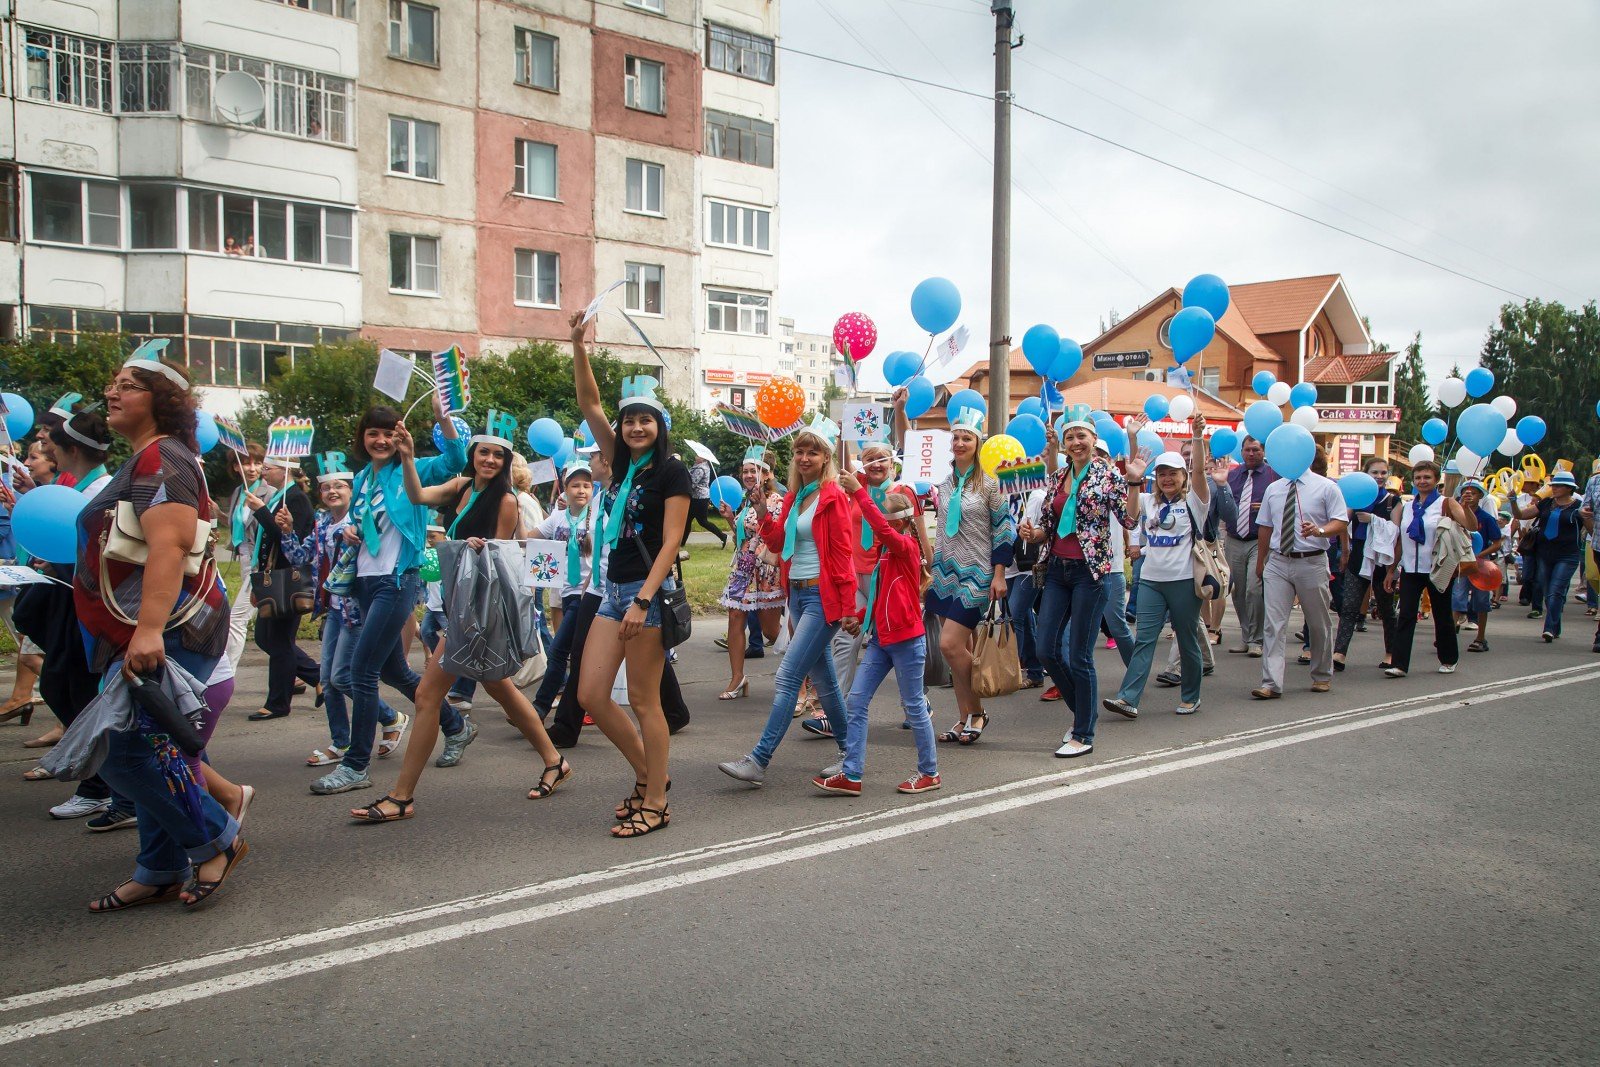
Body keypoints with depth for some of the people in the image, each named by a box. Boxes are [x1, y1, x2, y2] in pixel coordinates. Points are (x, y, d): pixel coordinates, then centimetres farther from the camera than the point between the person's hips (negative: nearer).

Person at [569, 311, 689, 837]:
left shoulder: (671, 470, -7)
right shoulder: (624, 462, 12)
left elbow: (671, 541, -13)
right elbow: (589, 404, 11)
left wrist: (643, 601, -20)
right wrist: (578, 344, 2)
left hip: (650, 591, -8)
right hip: (615, 590, 8)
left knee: (643, 699, -2)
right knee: (591, 695, 5)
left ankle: (656, 803, 10)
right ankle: (647, 773, 23)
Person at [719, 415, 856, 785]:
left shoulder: (832, 496, -9)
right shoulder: (793, 497, 14)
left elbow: (843, 553, -12)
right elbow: (778, 544, 13)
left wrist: (848, 606, -14)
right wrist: (764, 513, -4)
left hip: (822, 596, -8)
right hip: (797, 594, 8)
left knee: (787, 677, -12)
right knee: (823, 678, 14)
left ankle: (758, 761, -12)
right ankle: (847, 751, 26)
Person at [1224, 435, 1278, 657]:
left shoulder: (1274, 475, -1)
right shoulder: (1232, 475, 12)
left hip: (1260, 541, -5)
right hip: (1234, 541, 5)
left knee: (1254, 590, -14)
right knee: (1238, 591, 10)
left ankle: (1256, 640, -1)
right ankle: (1245, 636, 23)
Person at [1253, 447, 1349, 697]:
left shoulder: (1326, 487, -1)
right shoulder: (1273, 489, 11)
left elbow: (1341, 522, -5)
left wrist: (1320, 530, -25)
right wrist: (1260, 562, 19)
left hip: (1312, 562, -2)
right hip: (1277, 562, 2)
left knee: (1318, 624, 12)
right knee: (1274, 625, -7)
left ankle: (1322, 676, 31)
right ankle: (1271, 683, -9)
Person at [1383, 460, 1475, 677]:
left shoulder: (1445, 503, -3)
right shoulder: (1406, 507, 9)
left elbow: (1472, 526, -17)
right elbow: (1399, 542, 13)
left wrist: (1466, 506, -35)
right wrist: (1392, 571, 11)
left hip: (1437, 570, -3)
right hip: (1410, 569, 3)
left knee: (1442, 616, 9)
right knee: (1405, 616, -6)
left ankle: (1448, 659, 27)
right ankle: (1399, 664, -9)